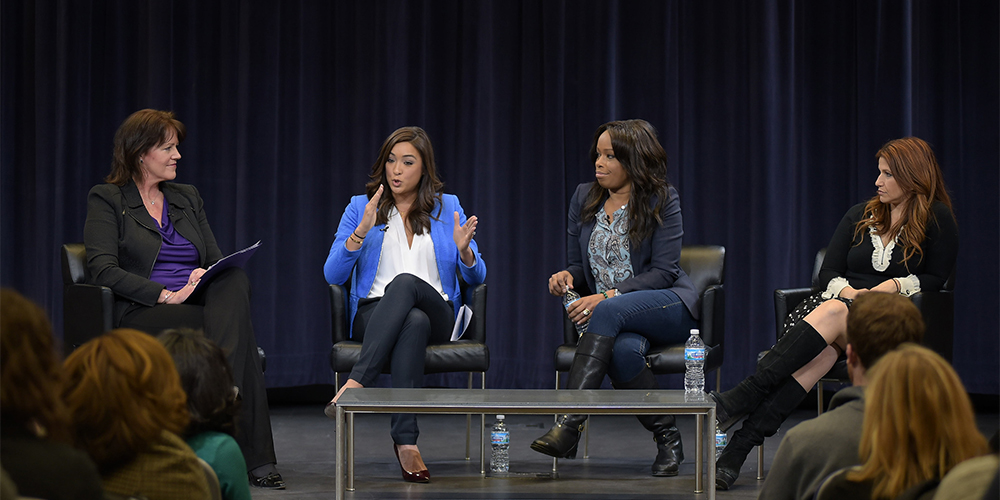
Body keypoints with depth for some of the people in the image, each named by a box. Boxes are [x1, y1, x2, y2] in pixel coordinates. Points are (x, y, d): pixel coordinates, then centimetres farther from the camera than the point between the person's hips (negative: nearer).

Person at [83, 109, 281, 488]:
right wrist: (166, 294, -19)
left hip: (200, 306, 5)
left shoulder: (188, 197, 25)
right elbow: (103, 271, -7)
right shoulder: (106, 199, 7)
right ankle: (255, 458, -41)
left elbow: (217, 261, 20)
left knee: (236, 280, -34)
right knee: (237, 330, -34)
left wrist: (205, 275, -8)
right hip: (141, 315, -5)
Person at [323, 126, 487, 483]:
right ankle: (406, 439, -48)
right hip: (374, 314, 0)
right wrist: (362, 230, -14)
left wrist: (464, 251, -14)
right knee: (414, 322, -39)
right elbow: (332, 275, 1)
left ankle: (354, 385, -47)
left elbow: (476, 278, 9)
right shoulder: (360, 207, 12)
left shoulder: (447, 207, 14)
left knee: (405, 282, -37)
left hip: (436, 313, 1)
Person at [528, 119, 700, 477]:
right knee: (624, 350, -36)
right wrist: (567, 276, -9)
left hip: (669, 306, -3)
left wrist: (609, 296, -23)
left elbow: (663, 272, -10)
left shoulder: (662, 201, -3)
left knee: (610, 311, -38)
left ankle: (569, 423, -47)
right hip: (611, 316, 4)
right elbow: (579, 265, 18)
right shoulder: (584, 198, 12)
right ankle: (666, 437, -19)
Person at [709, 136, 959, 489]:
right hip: (841, 299, 3)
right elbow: (828, 273, 15)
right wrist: (846, 289, -7)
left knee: (831, 314, -37)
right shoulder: (860, 216, 19)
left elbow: (936, 279, 4)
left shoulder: (937, 221, 6)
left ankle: (740, 399, -51)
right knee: (822, 349, -35)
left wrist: (894, 285, -12)